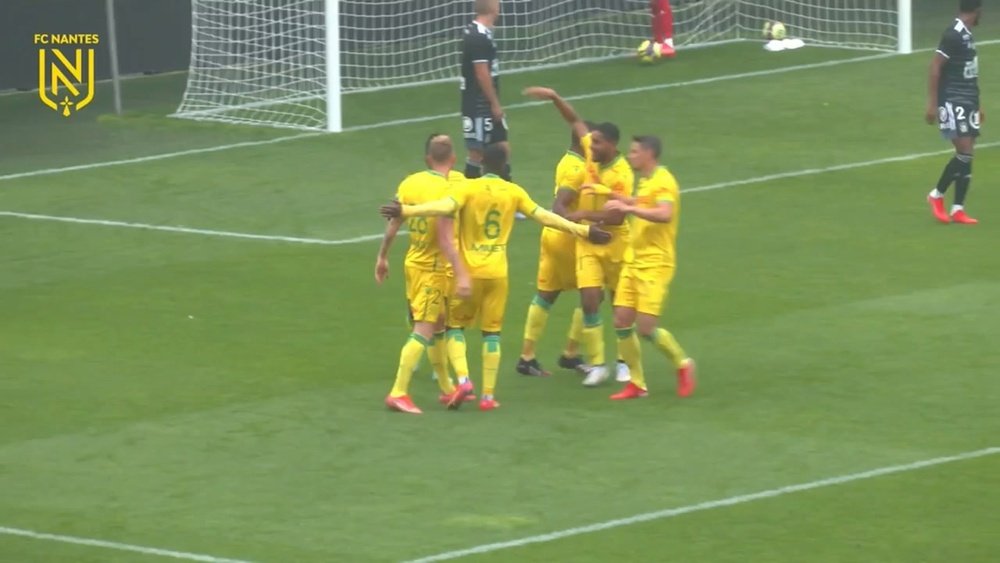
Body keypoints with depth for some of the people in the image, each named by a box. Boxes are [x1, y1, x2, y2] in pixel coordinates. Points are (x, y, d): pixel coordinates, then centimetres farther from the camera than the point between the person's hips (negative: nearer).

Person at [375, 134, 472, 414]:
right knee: (424, 331, -5)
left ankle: (447, 388, 30)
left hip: (414, 262, 8)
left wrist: (382, 257, 16)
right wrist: (462, 274, -26)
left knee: (438, 327, 19)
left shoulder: (409, 183, -1)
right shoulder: (446, 190, -21)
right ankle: (398, 393, -8)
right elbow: (445, 239, -25)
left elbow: (392, 225, 4)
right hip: (433, 268, -8)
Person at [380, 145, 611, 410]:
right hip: (498, 272, 2)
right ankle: (488, 395, 7)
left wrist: (407, 210, -32)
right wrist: (581, 230, 11)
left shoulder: (469, 188, -8)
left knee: (455, 324, 11)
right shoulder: (514, 192, 1)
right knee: (492, 331, 9)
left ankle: (463, 379, -10)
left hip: (469, 271, -2)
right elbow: (544, 216, 3)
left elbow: (446, 206, -25)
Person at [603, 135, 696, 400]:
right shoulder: (644, 181, 14)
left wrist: (630, 208, -34)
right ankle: (637, 383, 11)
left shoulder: (663, 182, -14)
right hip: (634, 261, 9)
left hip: (655, 265, -9)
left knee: (646, 328, -12)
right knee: (621, 323, 2)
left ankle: (683, 363, 12)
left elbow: (664, 214, -32)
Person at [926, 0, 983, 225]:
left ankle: (958, 209, 6)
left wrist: (976, 105, 25)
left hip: (967, 103, 9)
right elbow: (935, 67, -16)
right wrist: (932, 103, -19)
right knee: (964, 152, -12)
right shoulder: (953, 35, -15)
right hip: (953, 103, -9)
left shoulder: (967, 35, 12)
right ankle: (937, 194, 5)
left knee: (967, 155, 5)